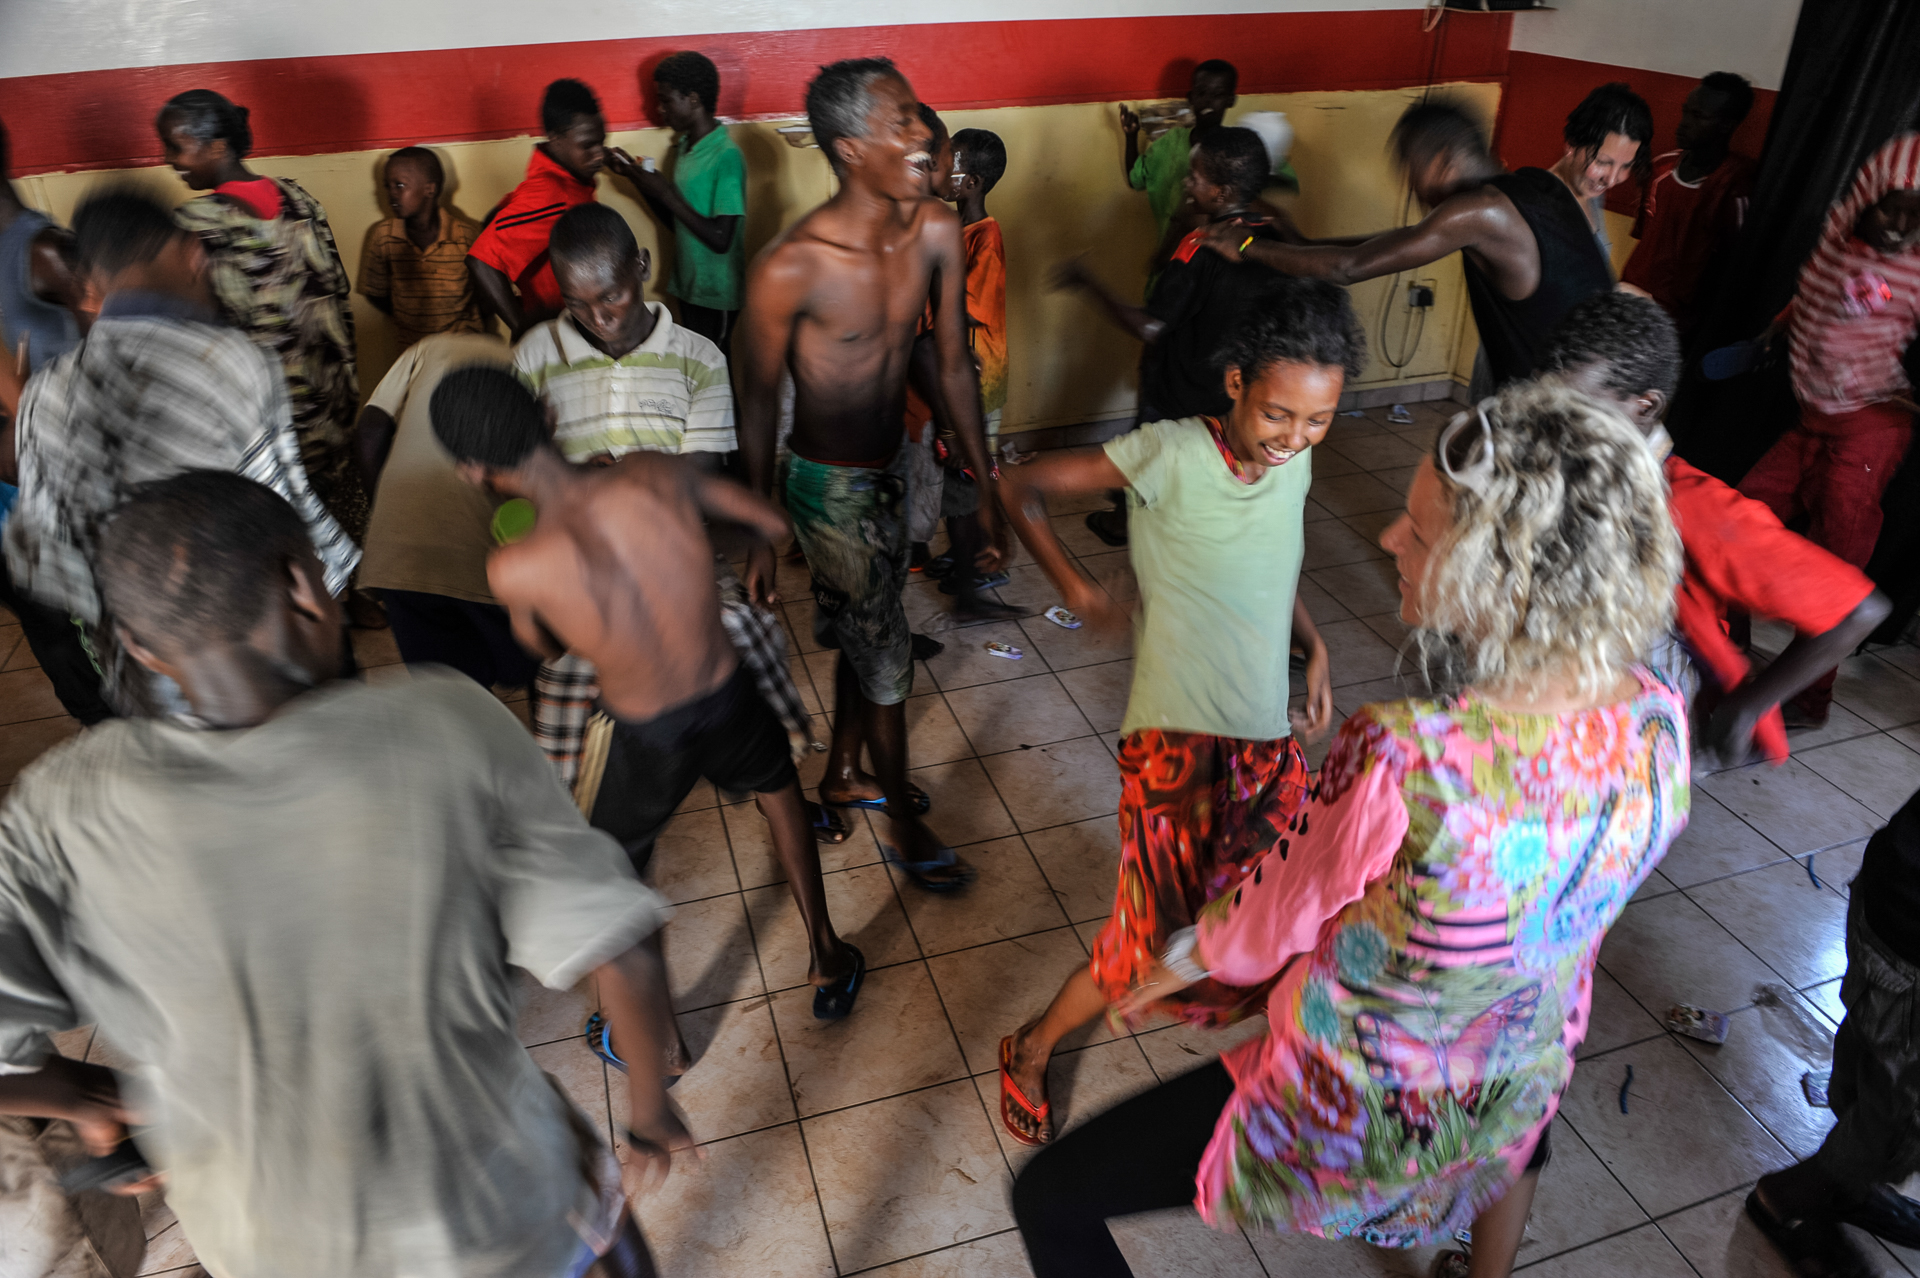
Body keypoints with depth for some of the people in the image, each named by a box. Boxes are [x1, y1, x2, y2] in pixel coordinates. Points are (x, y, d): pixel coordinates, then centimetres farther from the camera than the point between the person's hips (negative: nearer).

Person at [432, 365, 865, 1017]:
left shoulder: (515, 570, -25)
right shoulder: (655, 474, -20)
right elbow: (774, 523, -4)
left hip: (644, 740, -2)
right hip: (729, 701, 3)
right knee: (778, 790, 35)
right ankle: (828, 964, 43)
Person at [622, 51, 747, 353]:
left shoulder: (726, 156, -18)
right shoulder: (684, 145, 9)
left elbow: (720, 239, -22)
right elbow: (677, 222, 14)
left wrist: (666, 193, -19)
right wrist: (634, 174, 4)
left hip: (715, 294, -8)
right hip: (688, 284, 8)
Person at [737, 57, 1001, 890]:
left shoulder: (937, 233, -10)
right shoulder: (788, 270, -27)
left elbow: (954, 366, 0)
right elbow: (758, 405, -16)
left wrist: (985, 487, 3)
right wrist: (760, 536, -8)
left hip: (894, 470, 6)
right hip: (830, 488, -6)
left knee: (864, 635, 23)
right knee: (886, 655, 7)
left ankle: (843, 775, 48)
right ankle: (903, 823, 30)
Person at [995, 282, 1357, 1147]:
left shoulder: (1295, 465, 3)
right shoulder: (1172, 454, -17)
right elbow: (1020, 489, -10)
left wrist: (1313, 648, 6)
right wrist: (1072, 588, -14)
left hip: (1268, 737, 7)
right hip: (1177, 738, -6)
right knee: (1152, 940, -4)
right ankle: (1030, 1054, 23)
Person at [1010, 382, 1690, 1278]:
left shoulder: (1401, 764, -38)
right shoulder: (1658, 725, -18)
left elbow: (1268, 926, -20)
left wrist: (1182, 960, 4)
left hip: (1350, 1125, -6)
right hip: (1512, 1105, 7)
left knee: (1049, 1201, 11)